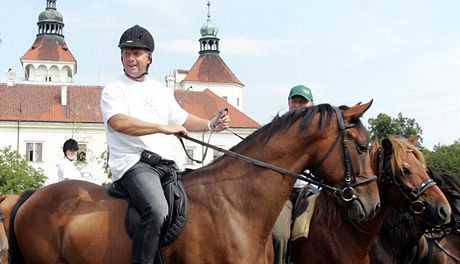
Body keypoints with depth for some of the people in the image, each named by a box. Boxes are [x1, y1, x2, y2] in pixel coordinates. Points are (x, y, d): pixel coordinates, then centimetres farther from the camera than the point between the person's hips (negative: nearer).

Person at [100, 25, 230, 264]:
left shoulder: (160, 90, 22)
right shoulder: (114, 90, 1)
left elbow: (182, 119, 27)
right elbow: (119, 122, -17)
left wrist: (211, 125, 8)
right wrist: (164, 128, -20)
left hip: (166, 164, 8)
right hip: (134, 162, -8)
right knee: (157, 211, -33)